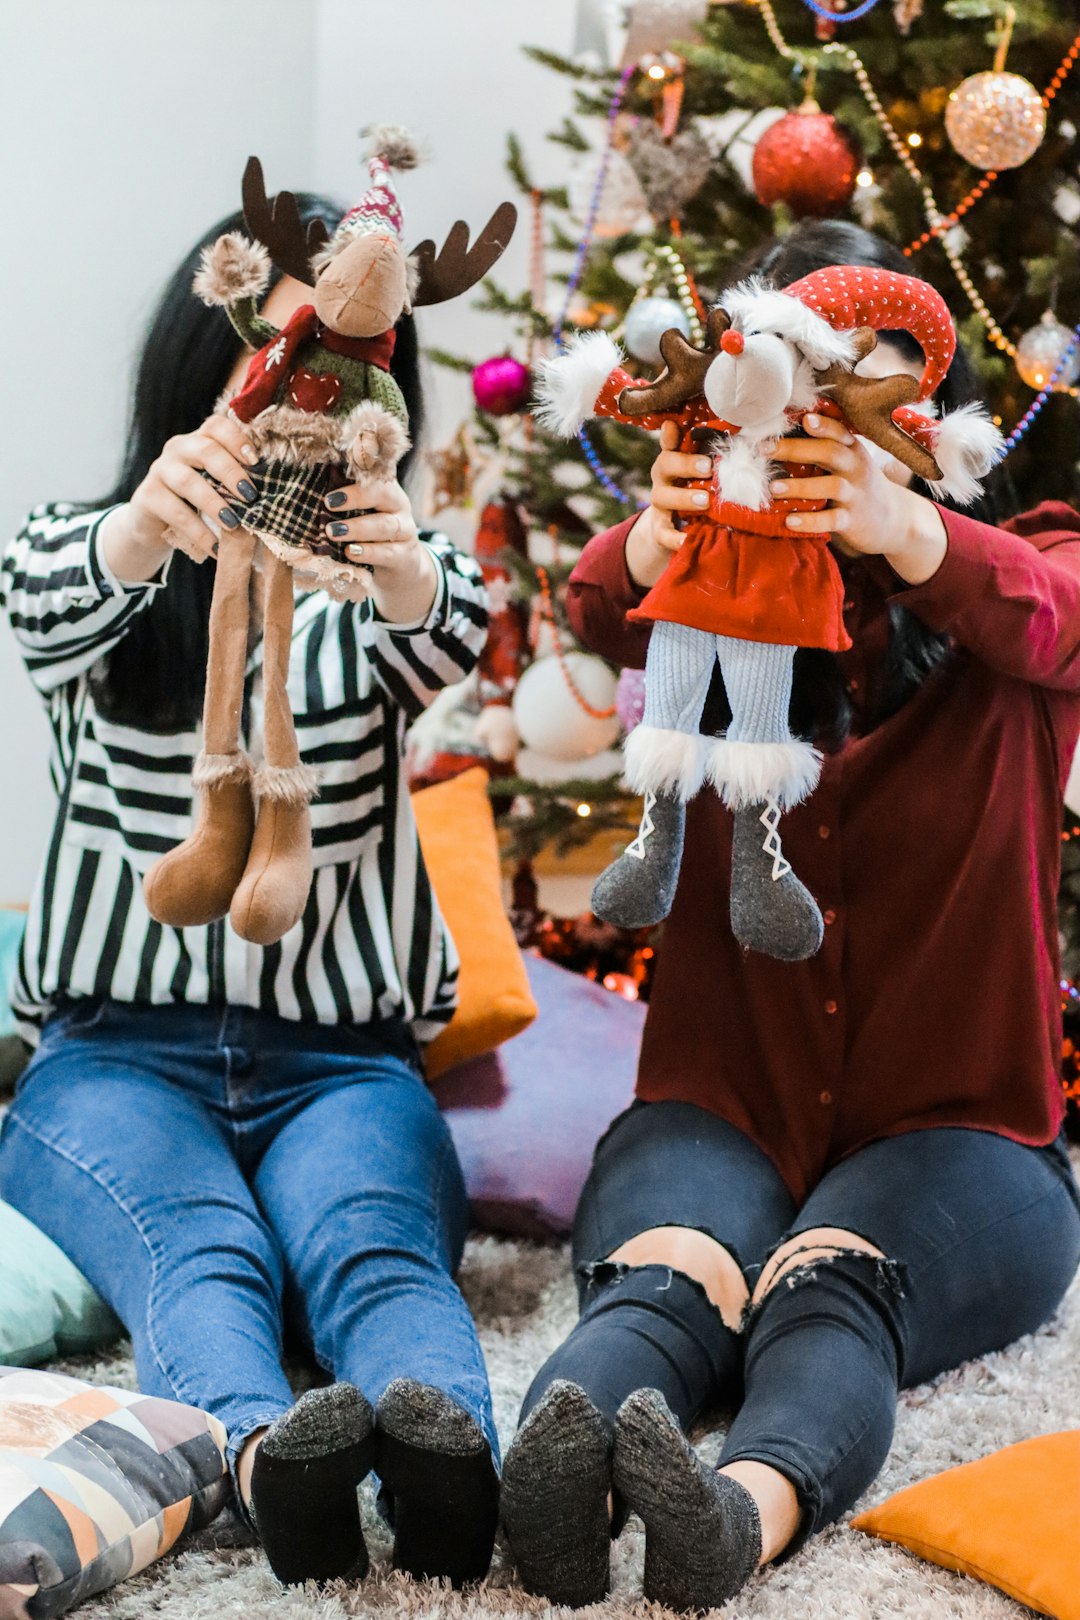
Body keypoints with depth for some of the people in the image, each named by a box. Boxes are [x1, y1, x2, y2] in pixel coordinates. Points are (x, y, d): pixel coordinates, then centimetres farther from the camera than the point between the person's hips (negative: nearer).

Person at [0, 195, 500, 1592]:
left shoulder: (371, 589, 14)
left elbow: (449, 642, -13)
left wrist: (403, 564, -39)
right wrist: (149, 521, -40)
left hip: (341, 1060, 1)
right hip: (112, 1055, 0)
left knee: (371, 1241, -33)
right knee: (199, 1249, -34)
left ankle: (452, 1465, -60)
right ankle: (267, 1457, -61)